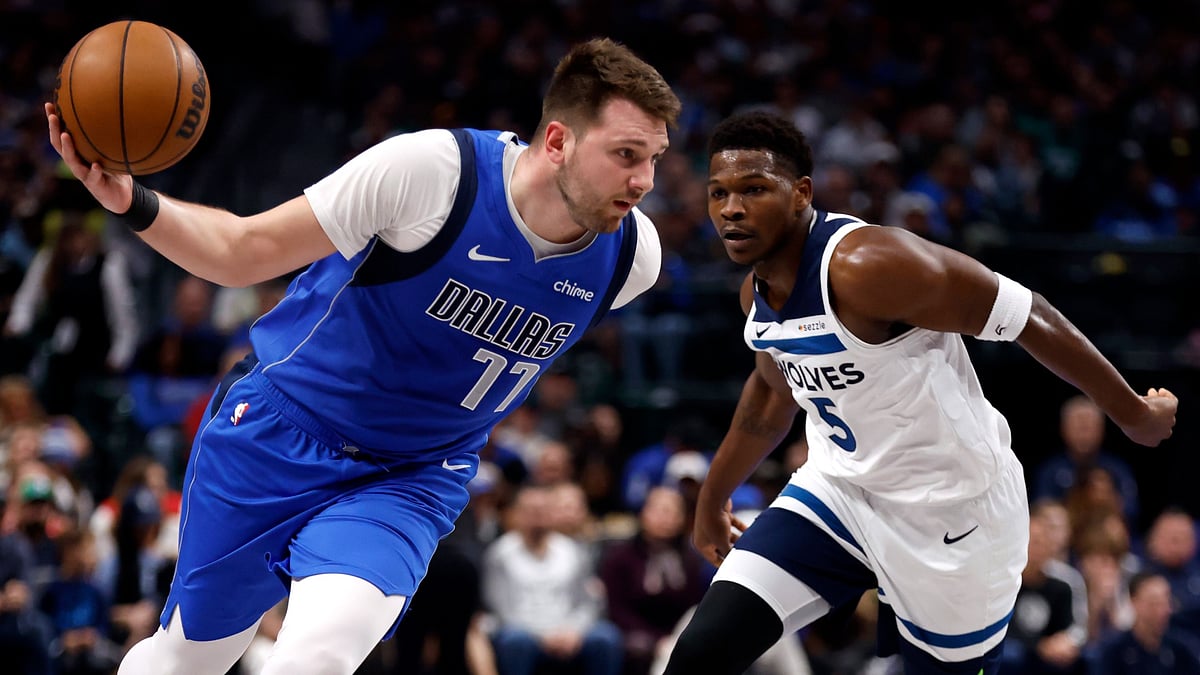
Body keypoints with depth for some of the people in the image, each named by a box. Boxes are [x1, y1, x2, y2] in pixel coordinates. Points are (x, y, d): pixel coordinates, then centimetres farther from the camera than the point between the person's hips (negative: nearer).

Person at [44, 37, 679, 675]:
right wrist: (135, 203, -34)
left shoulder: (632, 255, -13)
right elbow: (243, 252, -18)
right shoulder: (432, 167, -26)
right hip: (281, 428, -2)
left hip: (410, 479, 2)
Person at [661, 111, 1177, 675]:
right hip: (840, 490, 7)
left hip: (949, 516, -7)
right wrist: (713, 498, 34)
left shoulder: (867, 266, -27)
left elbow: (1027, 318, -21)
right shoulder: (757, 293, 0)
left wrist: (1134, 414, -10)